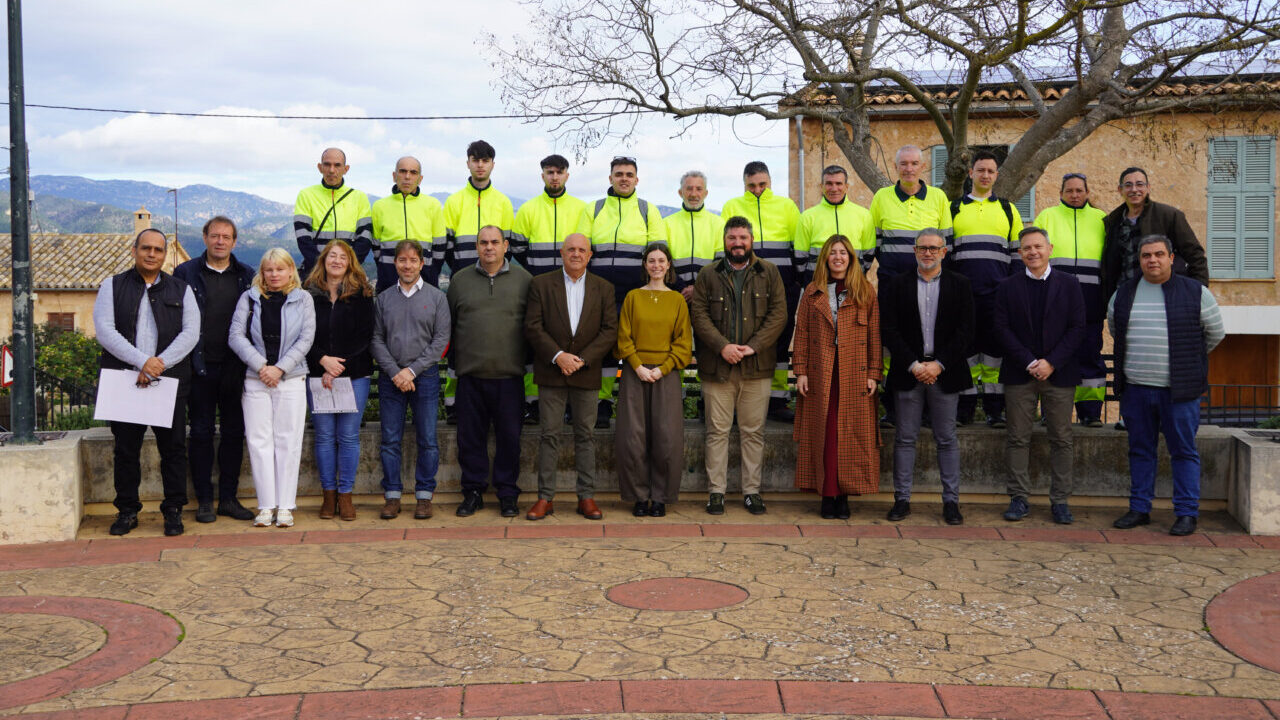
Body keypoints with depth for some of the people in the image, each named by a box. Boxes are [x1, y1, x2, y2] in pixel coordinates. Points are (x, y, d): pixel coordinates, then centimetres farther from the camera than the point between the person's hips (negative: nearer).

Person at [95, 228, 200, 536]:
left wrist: (160, 363, -13)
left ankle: (173, 511, 11)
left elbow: (191, 333, 0)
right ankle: (127, 511, 17)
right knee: (125, 449, 6)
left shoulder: (181, 290, 11)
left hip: (170, 381, 0)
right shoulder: (112, 286, 8)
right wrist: (142, 361, -15)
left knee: (173, 448, 2)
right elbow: (104, 329, -4)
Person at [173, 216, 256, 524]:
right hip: (200, 367, -2)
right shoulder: (185, 273, 3)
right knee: (201, 433, 4)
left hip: (235, 368, 2)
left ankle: (228, 498, 15)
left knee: (234, 433, 6)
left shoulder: (247, 276, 8)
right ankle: (204, 500, 12)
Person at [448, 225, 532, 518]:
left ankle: (507, 493, 15)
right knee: (470, 436, 5)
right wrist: (453, 357, 10)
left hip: (509, 374, -1)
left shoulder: (523, 279, 5)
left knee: (509, 436, 3)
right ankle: (473, 492, 17)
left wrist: (526, 357, 3)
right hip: (470, 373, 1)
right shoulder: (460, 279, 9)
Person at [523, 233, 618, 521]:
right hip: (551, 372, -1)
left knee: (585, 435, 6)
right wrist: (558, 356, -14)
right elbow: (532, 327, -3)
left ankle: (586, 497, 11)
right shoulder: (541, 284, 3)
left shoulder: (604, 288, 6)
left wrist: (582, 359, -11)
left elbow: (609, 331, 0)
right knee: (549, 434, 1)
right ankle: (545, 497, 6)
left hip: (586, 372, 1)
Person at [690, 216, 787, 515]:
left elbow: (778, 314, 1)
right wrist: (722, 346, -13)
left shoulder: (769, 273, 8)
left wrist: (753, 346, -10)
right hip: (717, 366, 0)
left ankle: (752, 490, 13)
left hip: (756, 367, 0)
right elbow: (699, 314, 0)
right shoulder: (708, 275, 8)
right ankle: (716, 491, 10)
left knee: (754, 432, 5)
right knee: (717, 431, 3)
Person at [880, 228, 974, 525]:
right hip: (908, 372, 0)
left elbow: (965, 331, 0)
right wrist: (913, 365, -10)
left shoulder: (959, 284, 6)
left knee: (947, 439, 5)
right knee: (905, 438, 4)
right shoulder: (898, 284, 6)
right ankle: (902, 500, 10)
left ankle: (951, 501, 12)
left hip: (945, 373, 0)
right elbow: (889, 330, 0)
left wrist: (939, 365, -10)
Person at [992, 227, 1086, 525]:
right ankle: (1019, 498, 10)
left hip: (1060, 373, 0)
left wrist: (1051, 362, -11)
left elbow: (1077, 327, 0)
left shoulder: (1069, 284, 6)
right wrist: (1029, 362, -11)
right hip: (1019, 374, 0)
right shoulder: (1007, 286, 7)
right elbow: (1001, 328, -1)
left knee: (1062, 439, 2)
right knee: (1018, 438, 2)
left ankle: (1060, 500, 10)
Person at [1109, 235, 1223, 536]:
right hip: (1135, 388, 3)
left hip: (1179, 390, -3)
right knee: (1140, 450, 10)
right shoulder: (1123, 294, 8)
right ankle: (1139, 509, 18)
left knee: (1184, 452, 1)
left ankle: (1187, 513, 8)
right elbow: (1116, 332, 23)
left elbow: (1215, 333, 10)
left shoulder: (1195, 293, -1)